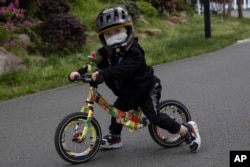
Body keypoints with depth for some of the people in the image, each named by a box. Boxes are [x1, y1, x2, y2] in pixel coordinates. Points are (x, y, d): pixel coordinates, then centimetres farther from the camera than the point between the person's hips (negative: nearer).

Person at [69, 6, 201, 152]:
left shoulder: (134, 51, -31)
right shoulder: (107, 52, -7)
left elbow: (123, 69, -47)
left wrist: (102, 74, -58)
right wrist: (79, 73, -31)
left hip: (147, 89, -8)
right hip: (127, 92, 8)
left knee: (154, 116, -14)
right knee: (117, 109, 12)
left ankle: (188, 130, -3)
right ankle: (114, 138, 34)